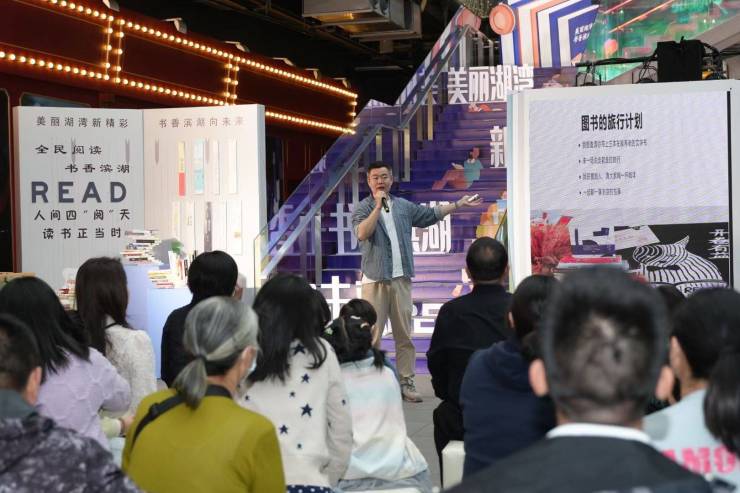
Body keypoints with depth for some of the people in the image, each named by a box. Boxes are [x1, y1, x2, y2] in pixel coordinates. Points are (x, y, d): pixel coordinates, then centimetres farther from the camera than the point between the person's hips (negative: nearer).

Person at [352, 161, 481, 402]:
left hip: (401, 278, 4)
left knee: (404, 334, 5)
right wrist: (378, 206, -16)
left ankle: (406, 382, 11)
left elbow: (431, 214, 25)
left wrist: (459, 203, 27)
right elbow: (362, 233, -17)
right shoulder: (362, 208, 1)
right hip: (375, 280, -4)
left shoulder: (404, 207, 15)